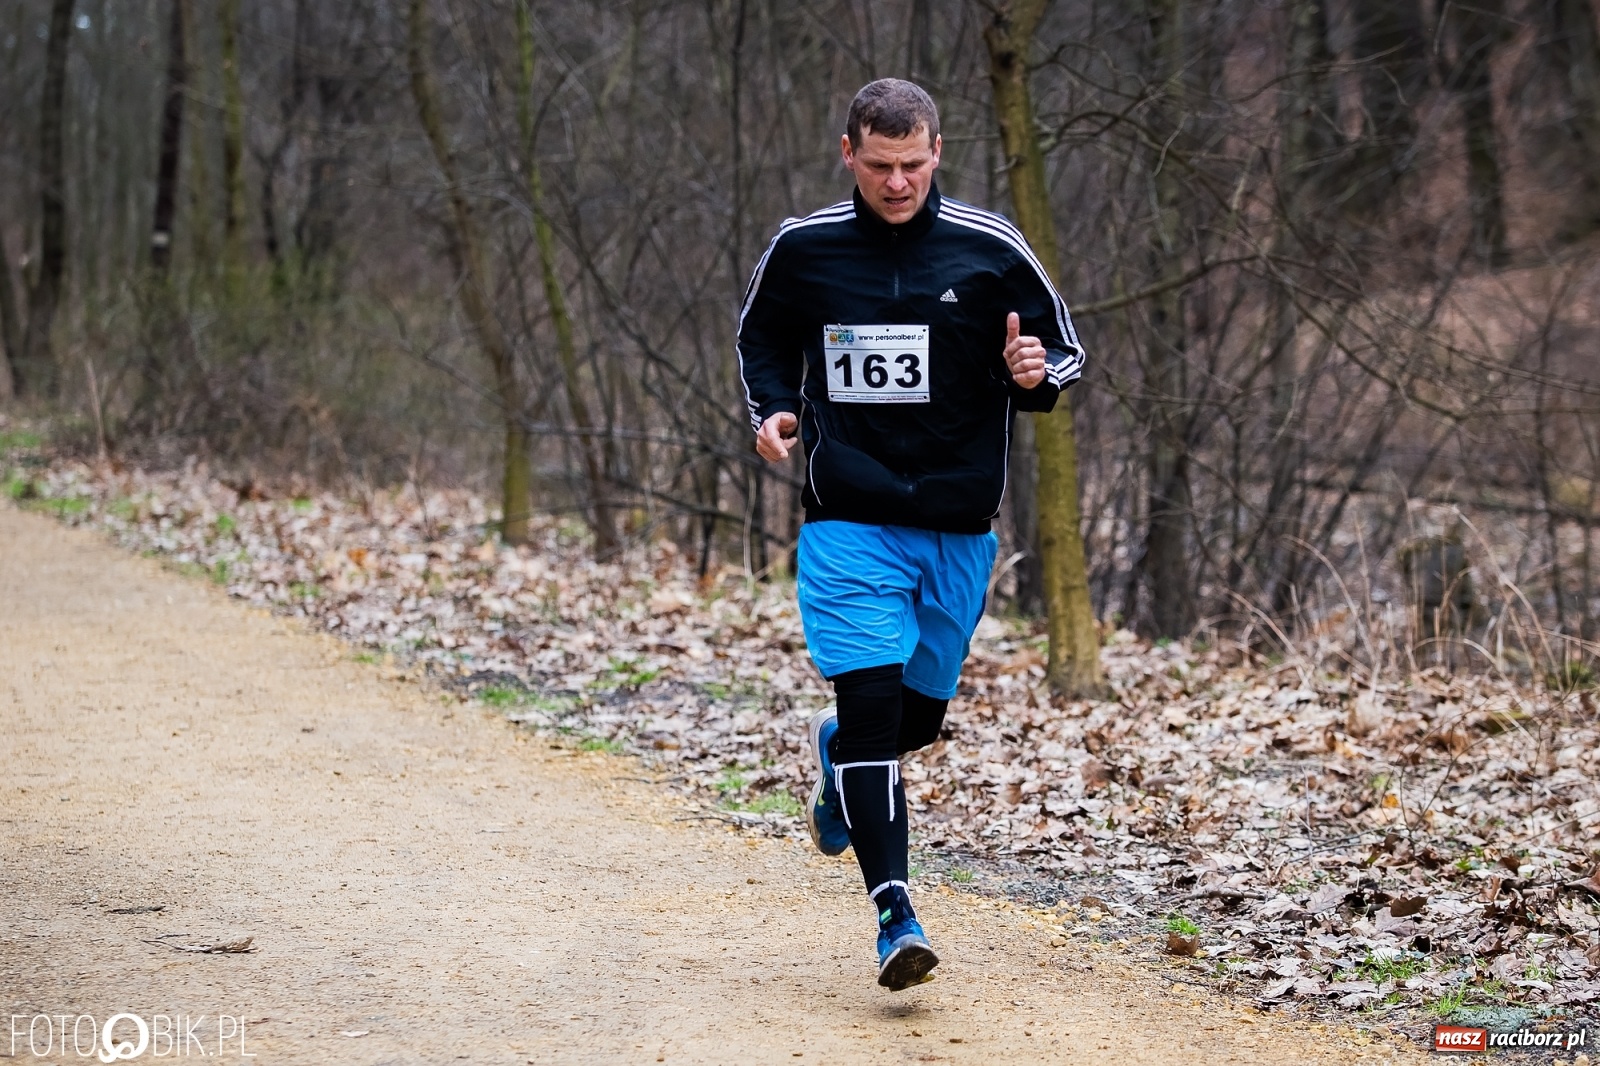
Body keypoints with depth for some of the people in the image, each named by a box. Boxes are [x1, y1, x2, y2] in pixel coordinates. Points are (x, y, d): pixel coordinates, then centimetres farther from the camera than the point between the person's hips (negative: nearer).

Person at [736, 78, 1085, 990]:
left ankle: (842, 757, 48)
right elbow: (762, 341, 18)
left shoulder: (990, 250, -3)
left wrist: (1036, 374, -16)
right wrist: (773, 410, -2)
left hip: (958, 528, 1)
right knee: (870, 703, -14)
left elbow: (1067, 349, 7)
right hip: (848, 522, -1)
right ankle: (896, 915, -12)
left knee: (919, 715, 12)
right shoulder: (802, 250, 0)